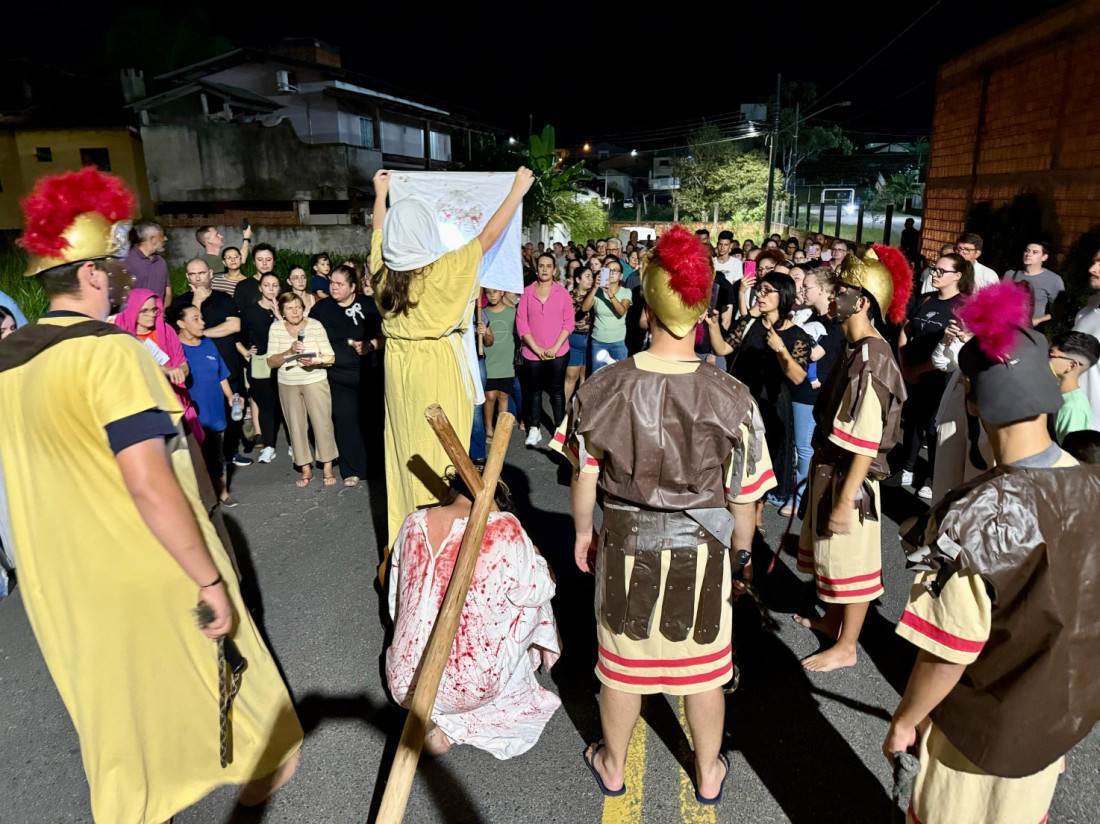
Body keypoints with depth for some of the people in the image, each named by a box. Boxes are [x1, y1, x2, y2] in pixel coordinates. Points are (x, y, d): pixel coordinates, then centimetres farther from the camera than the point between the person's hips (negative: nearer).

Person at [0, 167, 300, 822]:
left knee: (113, 705, 23)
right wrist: (211, 580, -24)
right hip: (149, 578, -6)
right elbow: (149, 483, -28)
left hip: (60, 587, 7)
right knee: (216, 674, 18)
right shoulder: (111, 349, -21)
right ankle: (262, 766, 42)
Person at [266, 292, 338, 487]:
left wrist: (315, 361, -27)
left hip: (315, 381, -2)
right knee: (296, 426, 7)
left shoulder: (315, 325, -7)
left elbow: (331, 357, -6)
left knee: (322, 423, -2)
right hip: (288, 385, 2)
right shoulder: (276, 328, -2)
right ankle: (306, 469, 19)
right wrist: (289, 351, -22)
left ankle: (327, 467, 12)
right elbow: (271, 362, -4)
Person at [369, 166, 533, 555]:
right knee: (439, 454, 2)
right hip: (438, 368, -6)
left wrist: (380, 193, 36)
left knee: (405, 448, 14)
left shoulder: (382, 268, -2)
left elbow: (380, 231, 19)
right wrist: (518, 190, 2)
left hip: (400, 367, 6)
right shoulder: (441, 271, -17)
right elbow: (488, 235, -9)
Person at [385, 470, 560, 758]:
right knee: (529, 603, 20)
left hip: (404, 682, 4)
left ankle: (429, 714, 11)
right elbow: (540, 589, -1)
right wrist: (527, 548, 16)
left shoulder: (414, 523, 1)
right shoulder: (504, 529, -13)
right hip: (472, 687, -4)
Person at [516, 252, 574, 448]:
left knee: (557, 390, 5)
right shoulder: (527, 292, 1)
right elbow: (521, 323, -2)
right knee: (534, 390, 9)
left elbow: (568, 322, -1)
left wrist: (555, 347, -10)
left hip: (558, 352, -1)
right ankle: (534, 429, 18)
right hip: (532, 353, 1)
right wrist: (537, 348, -9)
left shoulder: (562, 292, 1)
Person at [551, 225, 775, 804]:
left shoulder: (602, 388, -16)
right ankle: (708, 774, 44)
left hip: (625, 543, 1)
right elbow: (743, 497, -10)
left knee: (622, 660, 21)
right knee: (704, 667, 21)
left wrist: (582, 530, 12)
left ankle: (612, 766, 45)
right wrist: (741, 556, 8)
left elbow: (585, 475, -5)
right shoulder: (730, 398, -19)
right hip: (702, 550, 0)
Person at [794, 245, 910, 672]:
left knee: (851, 561, 7)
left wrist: (846, 499, -23)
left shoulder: (871, 358, -24)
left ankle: (845, 647, 23)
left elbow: (866, 442, -25)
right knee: (830, 553, 24)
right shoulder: (857, 350, 5)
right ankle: (831, 618, 43)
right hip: (830, 467, 9)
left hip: (850, 476, -9)